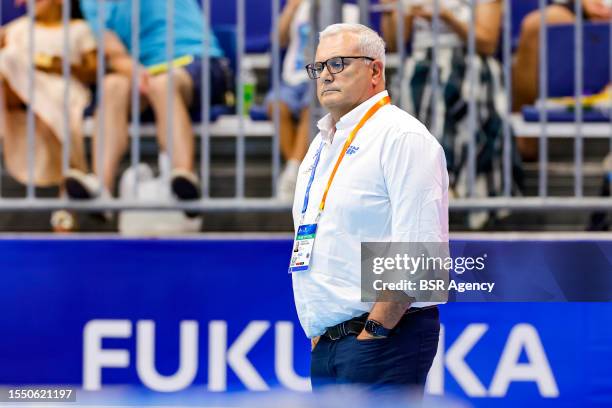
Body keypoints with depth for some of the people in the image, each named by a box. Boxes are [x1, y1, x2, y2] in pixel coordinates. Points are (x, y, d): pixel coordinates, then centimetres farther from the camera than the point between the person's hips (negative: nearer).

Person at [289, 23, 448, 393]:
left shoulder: (403, 137, -9)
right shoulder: (322, 146, 20)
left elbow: (419, 252, -18)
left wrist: (374, 330, -18)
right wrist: (318, 332, 14)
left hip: (385, 338, -9)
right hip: (325, 346, 9)